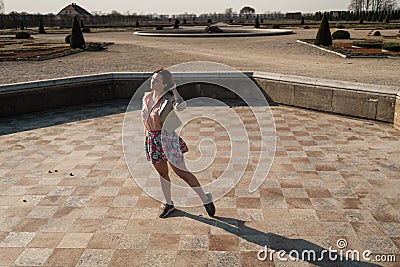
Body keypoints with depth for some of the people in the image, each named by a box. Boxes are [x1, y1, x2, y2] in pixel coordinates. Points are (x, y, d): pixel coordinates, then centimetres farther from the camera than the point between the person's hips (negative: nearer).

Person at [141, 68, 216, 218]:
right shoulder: (147, 97, 6)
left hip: (167, 138, -7)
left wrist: (174, 89, -23)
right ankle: (169, 204, 33)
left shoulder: (169, 98, -15)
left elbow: (180, 107, -35)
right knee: (162, 173, 17)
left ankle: (205, 199, 13)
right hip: (152, 139, 7)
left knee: (181, 173, -2)